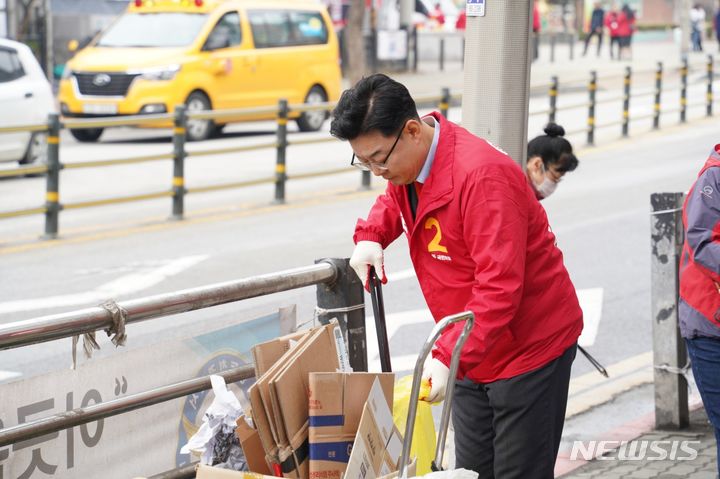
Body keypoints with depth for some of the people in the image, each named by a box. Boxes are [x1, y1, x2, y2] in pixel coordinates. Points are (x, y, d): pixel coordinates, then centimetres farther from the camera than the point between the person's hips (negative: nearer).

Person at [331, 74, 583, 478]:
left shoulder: (482, 176, -27)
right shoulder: (406, 166, 1)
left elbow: (499, 288, -31)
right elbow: (393, 201, 27)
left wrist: (449, 359, -37)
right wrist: (369, 237, 4)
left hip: (530, 350, -9)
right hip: (471, 355, 9)